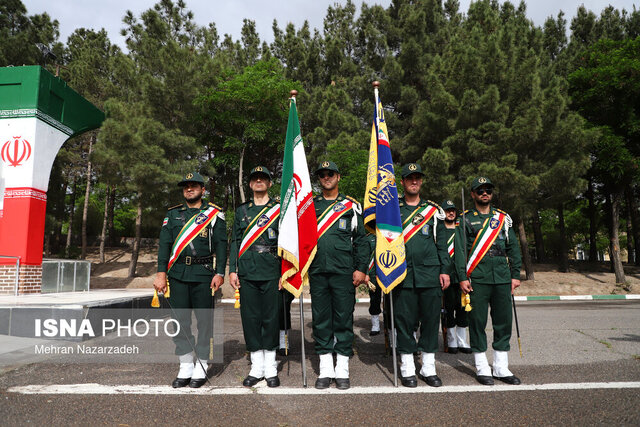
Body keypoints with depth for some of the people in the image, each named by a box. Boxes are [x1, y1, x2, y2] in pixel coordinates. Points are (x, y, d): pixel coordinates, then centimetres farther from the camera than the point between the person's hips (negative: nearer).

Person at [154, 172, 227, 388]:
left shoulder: (214, 214, 5)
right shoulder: (173, 214, 13)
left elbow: (221, 245, 0)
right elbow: (164, 243, 8)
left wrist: (220, 273, -9)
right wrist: (161, 273, -1)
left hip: (204, 275, -3)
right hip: (177, 275, 3)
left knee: (204, 320, 2)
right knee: (180, 321, 6)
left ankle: (201, 368, 15)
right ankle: (185, 366, 18)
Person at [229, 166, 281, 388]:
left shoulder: (280, 209, 5)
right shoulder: (241, 210, 14)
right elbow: (235, 241, 12)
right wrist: (232, 270, 4)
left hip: (271, 272, -2)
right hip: (247, 273, 3)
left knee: (271, 317, 2)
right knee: (250, 317, 5)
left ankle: (271, 368, 16)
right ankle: (257, 367, 18)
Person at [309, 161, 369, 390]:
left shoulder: (351, 206, 7)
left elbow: (361, 239, 5)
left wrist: (361, 268, -3)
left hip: (344, 272, -2)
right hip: (317, 272, 2)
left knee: (344, 319, 2)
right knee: (321, 320, 6)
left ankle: (342, 370, 14)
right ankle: (325, 370, 17)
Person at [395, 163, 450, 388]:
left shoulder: (433, 210, 12)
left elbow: (441, 243, 11)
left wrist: (444, 270, 4)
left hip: (430, 273, 2)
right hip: (403, 274, -1)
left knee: (431, 318, 5)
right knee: (404, 319, 2)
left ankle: (428, 367, 19)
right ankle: (407, 368, 15)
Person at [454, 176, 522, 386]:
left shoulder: (503, 217, 14)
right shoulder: (465, 219, 3)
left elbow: (513, 247, 14)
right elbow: (460, 250, -2)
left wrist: (515, 274, 8)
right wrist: (462, 278, -9)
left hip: (502, 278, 4)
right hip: (477, 280, -3)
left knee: (503, 321, 8)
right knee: (478, 322, 2)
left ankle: (501, 368, 20)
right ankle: (482, 369, 14)